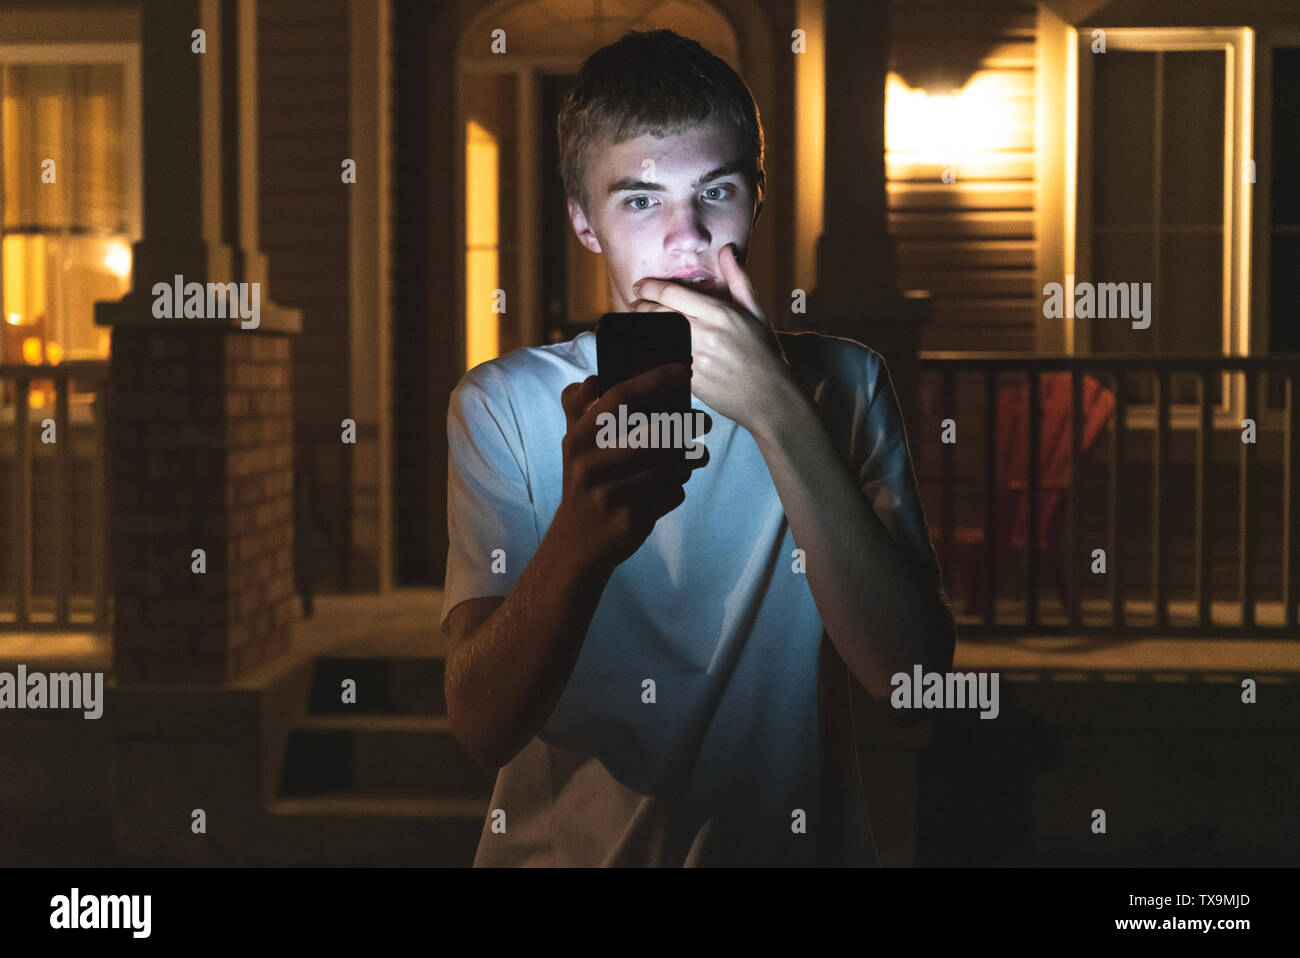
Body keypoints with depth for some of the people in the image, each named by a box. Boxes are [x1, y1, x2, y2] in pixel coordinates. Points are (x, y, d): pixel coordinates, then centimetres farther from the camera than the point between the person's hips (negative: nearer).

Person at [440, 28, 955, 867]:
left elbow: (913, 678, -9)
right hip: (563, 846, 0)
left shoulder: (842, 385, 4)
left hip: (793, 841, 1)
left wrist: (781, 417, -17)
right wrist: (580, 537, -28)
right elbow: (482, 726, -11)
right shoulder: (504, 403, 1)